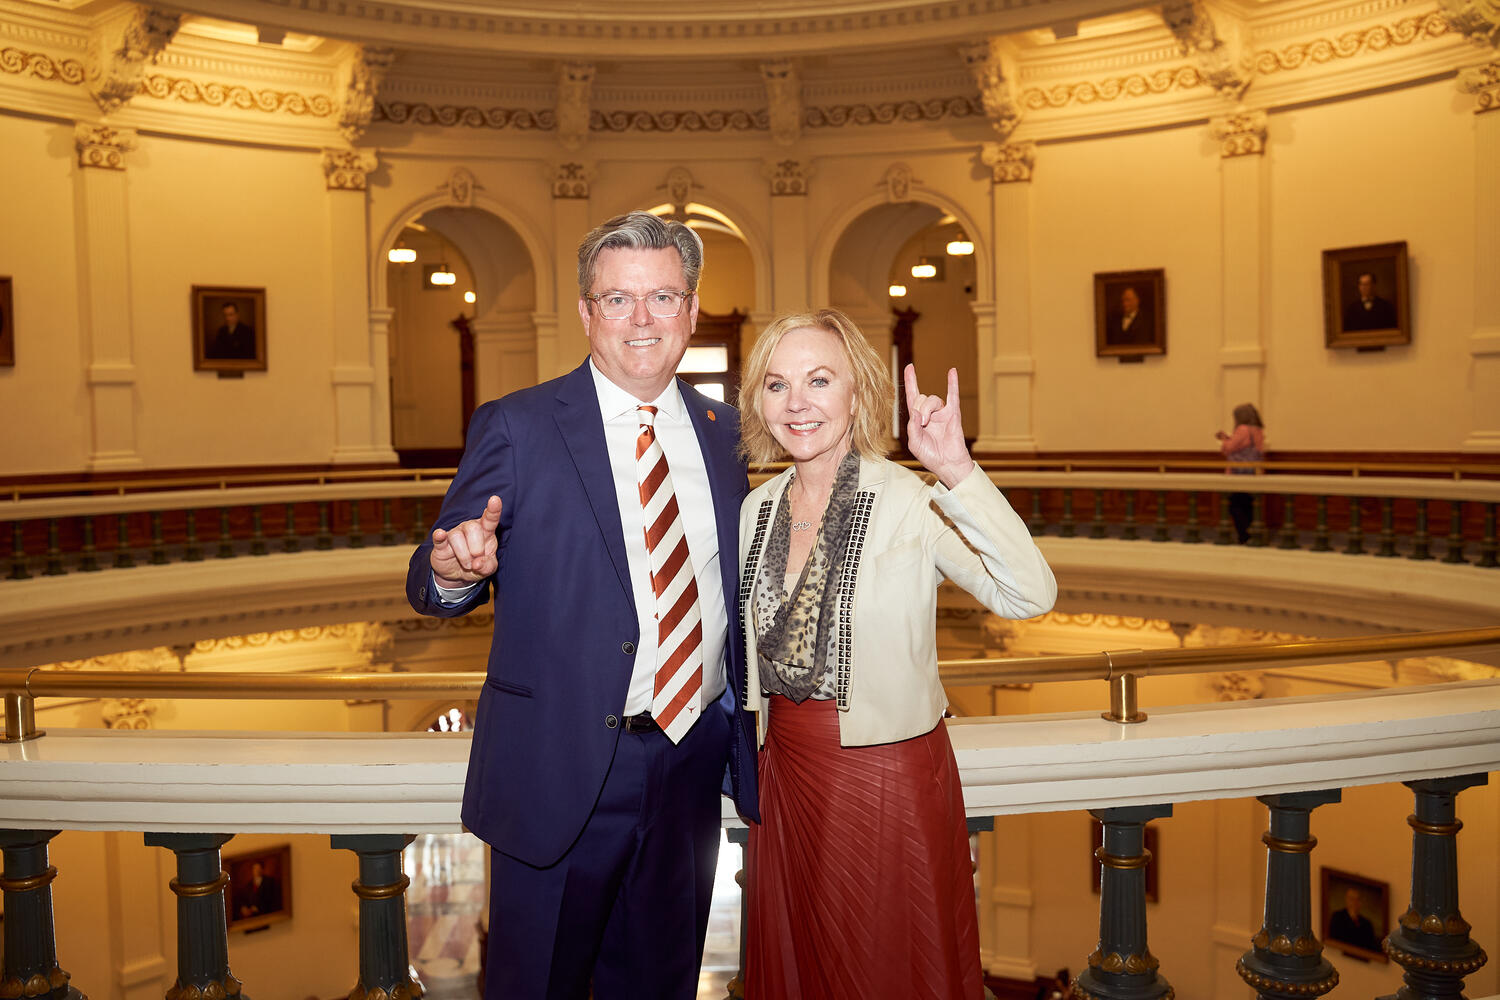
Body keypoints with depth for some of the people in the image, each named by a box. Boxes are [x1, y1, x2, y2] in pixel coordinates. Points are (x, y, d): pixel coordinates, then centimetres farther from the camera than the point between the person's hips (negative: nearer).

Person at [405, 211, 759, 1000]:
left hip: (694, 759, 4)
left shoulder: (724, 433, 6)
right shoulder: (515, 429, -7)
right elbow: (432, 590, -8)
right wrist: (456, 571, -32)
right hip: (562, 770, -4)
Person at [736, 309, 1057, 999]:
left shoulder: (912, 503, -17)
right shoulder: (756, 510, 2)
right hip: (785, 776, 5)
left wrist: (957, 472, -40)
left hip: (888, 776, -5)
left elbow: (1029, 596, -32)